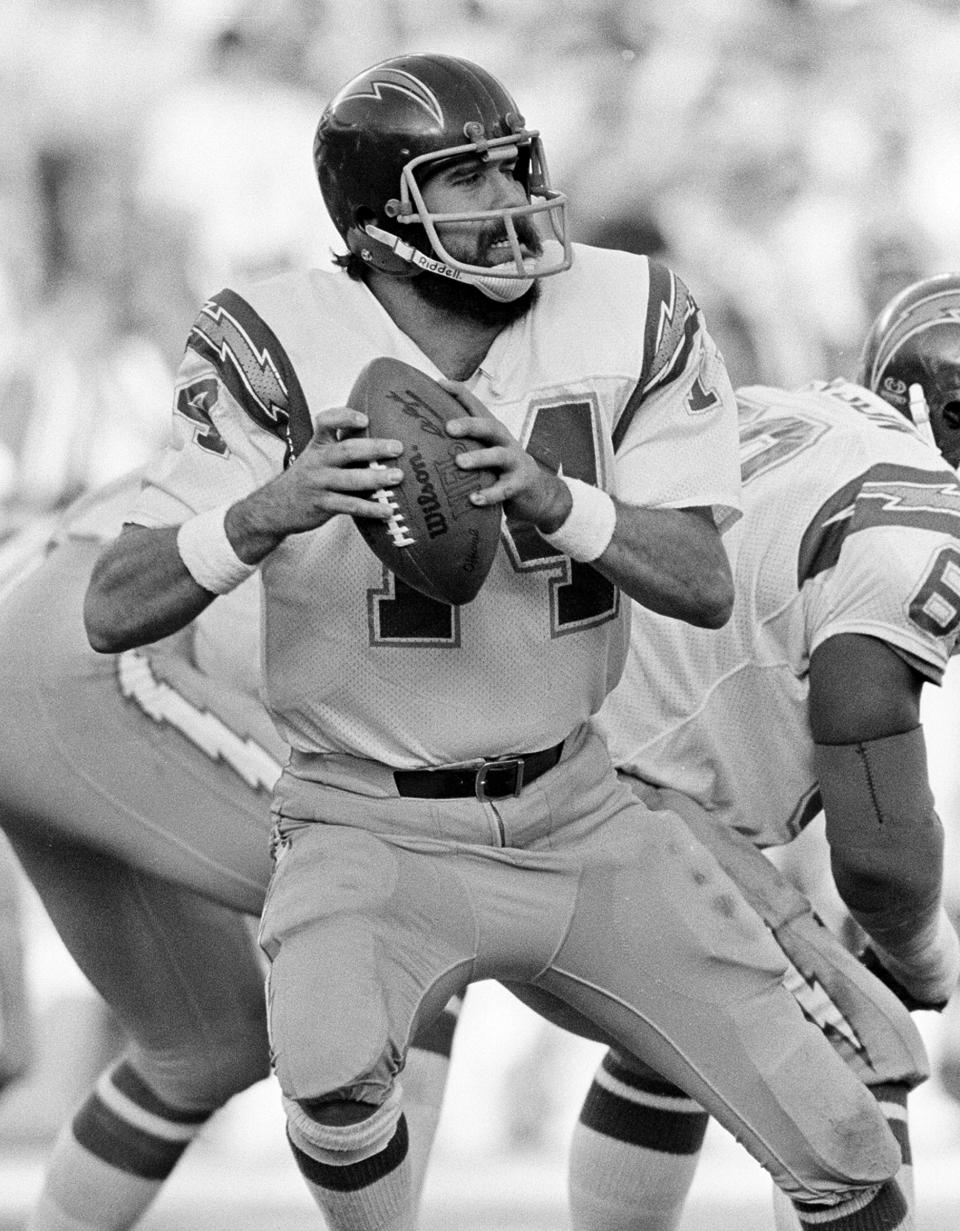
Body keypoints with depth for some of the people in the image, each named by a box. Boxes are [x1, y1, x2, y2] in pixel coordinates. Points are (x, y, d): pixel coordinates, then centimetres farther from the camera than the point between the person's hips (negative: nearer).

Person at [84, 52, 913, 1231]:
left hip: (574, 812, 4)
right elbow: (114, 612, -20)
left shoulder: (627, 321, -7)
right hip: (373, 826, -3)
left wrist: (550, 496, -31)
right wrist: (267, 514, -39)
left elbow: (704, 584, -12)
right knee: (333, 1065, -35)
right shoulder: (288, 352, -17)